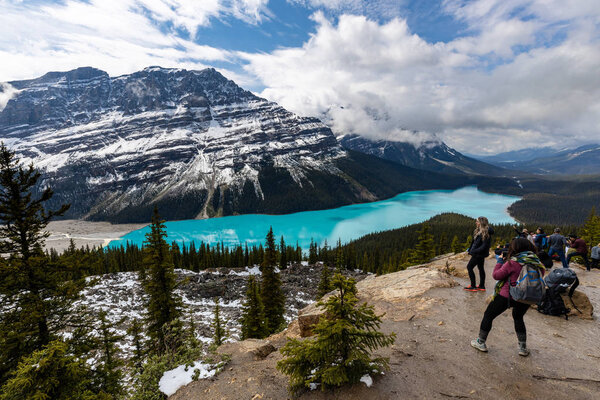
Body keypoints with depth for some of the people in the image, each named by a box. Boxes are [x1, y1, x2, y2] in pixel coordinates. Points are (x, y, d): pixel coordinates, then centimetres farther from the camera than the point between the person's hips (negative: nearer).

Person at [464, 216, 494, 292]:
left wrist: (474, 251, -26)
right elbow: (475, 242, 14)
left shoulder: (486, 233, -23)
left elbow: (485, 246, -26)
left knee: (469, 267, -2)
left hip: (479, 254, -10)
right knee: (481, 268, 15)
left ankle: (473, 286, 5)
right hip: (479, 254, 10)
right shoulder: (479, 231, 6)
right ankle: (482, 286, 26)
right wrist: (470, 249, 10)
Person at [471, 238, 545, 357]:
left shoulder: (513, 262, -19)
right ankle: (523, 348, 34)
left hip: (507, 295, -5)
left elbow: (496, 275, -13)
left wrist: (499, 262, 0)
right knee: (518, 318, 31)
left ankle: (481, 342, 22)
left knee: (488, 316, 12)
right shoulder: (536, 262, -4)